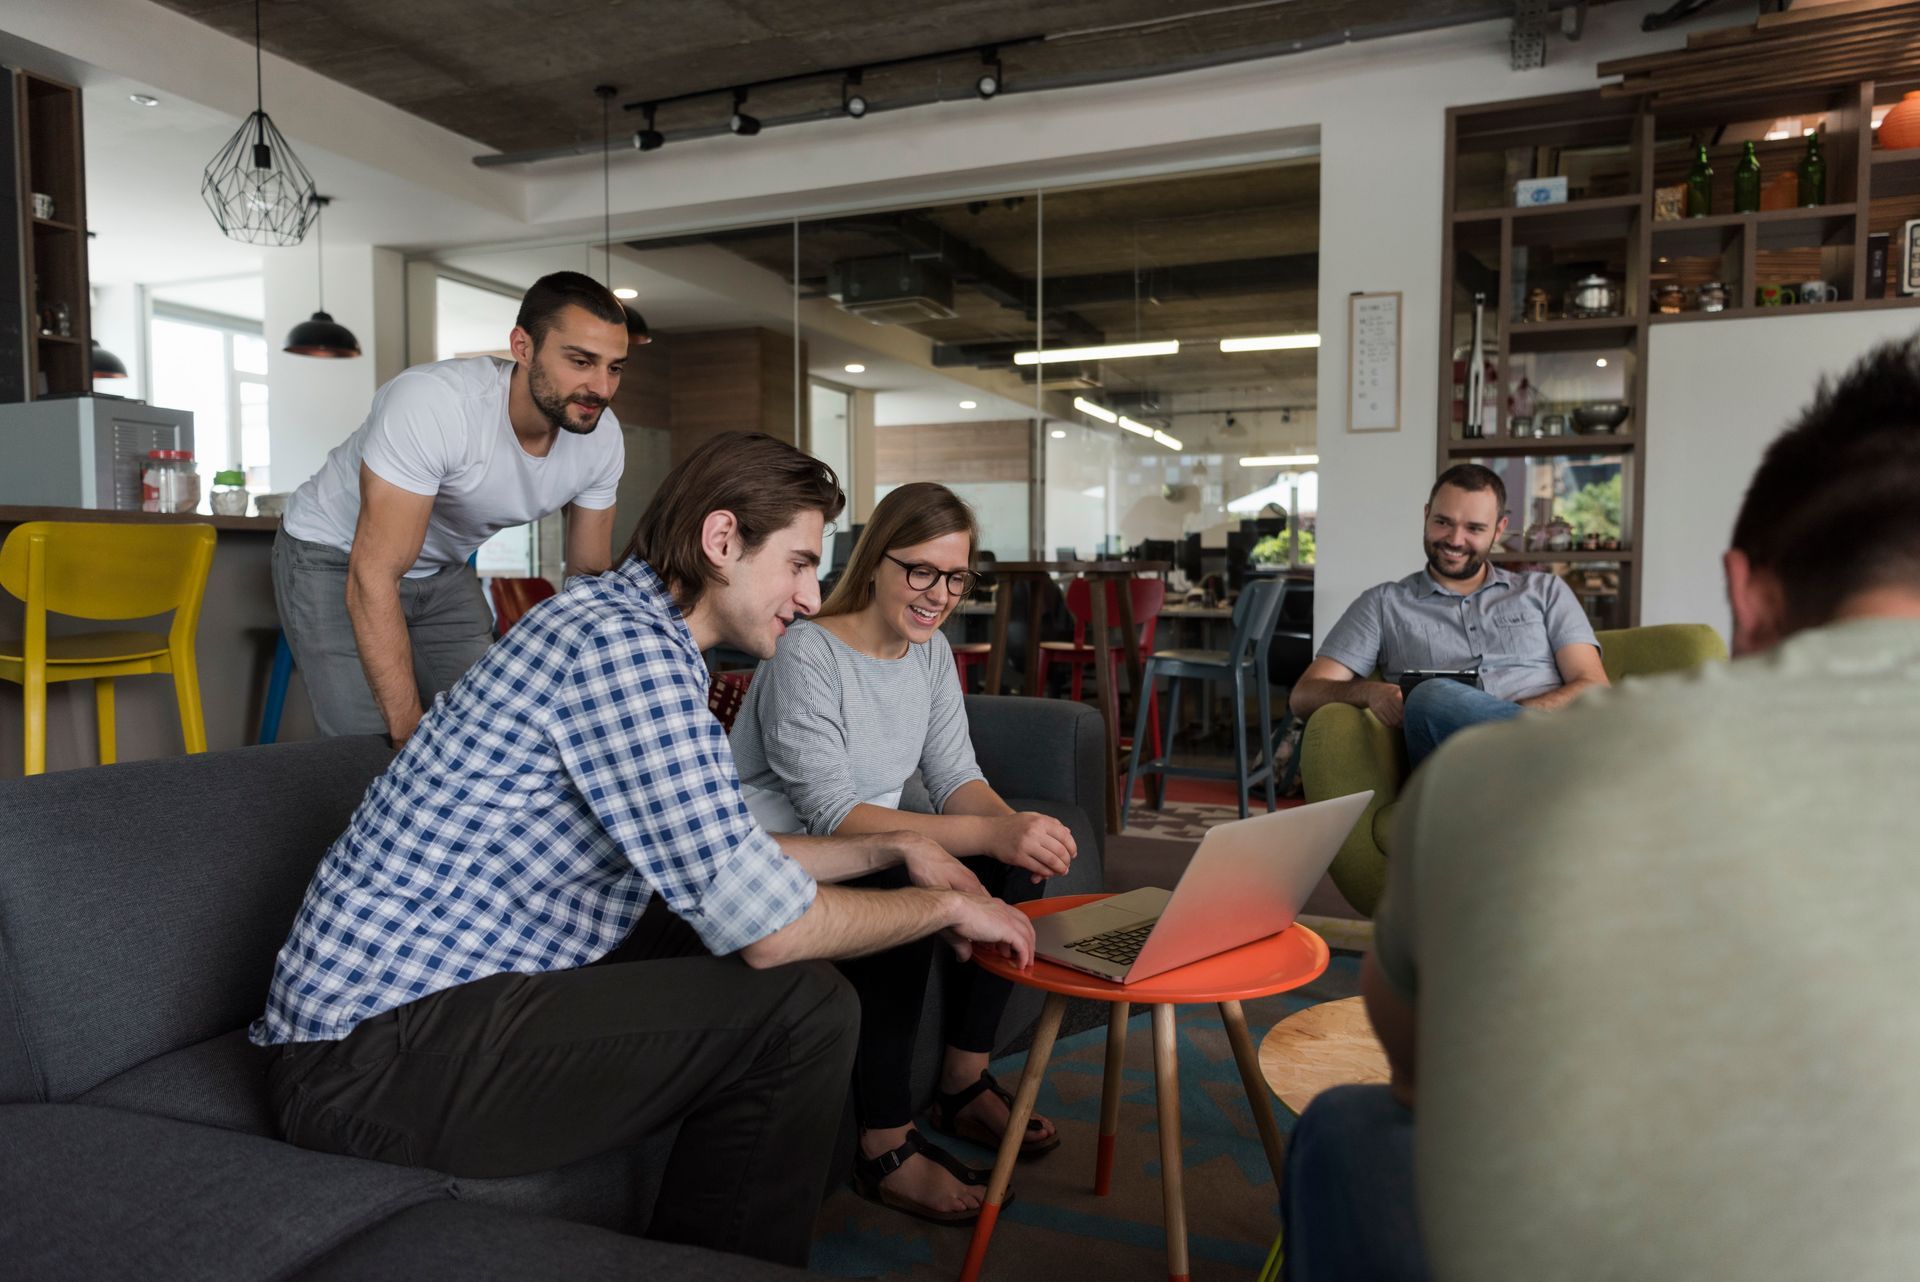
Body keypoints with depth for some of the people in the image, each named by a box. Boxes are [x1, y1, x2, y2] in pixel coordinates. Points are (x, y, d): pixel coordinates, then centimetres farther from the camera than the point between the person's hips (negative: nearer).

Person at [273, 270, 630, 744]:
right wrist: (411, 734, -37)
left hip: (445, 570, 5)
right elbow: (373, 580, -36)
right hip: (335, 559, -5)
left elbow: (591, 573, -4)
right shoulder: (432, 403, -36)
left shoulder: (601, 437, -18)